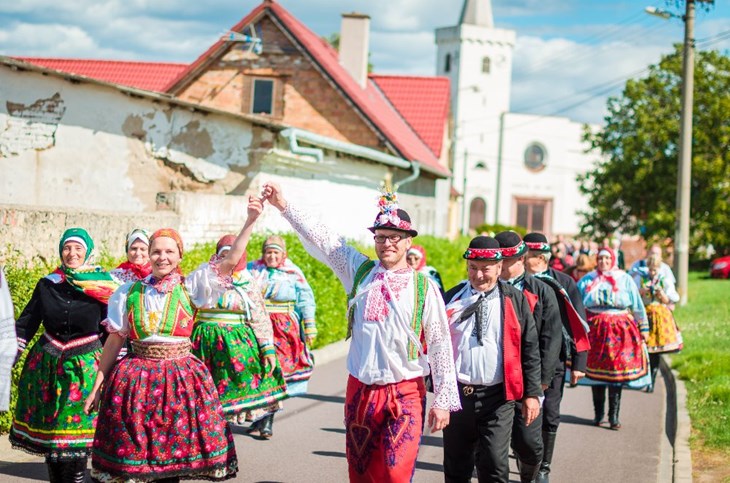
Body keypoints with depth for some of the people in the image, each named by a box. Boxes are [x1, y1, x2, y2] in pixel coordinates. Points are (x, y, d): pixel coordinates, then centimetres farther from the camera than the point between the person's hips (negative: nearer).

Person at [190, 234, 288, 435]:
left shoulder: (247, 281, 7)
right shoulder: (202, 276, 4)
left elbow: (260, 318, 4)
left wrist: (268, 348, -4)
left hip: (238, 342, 1)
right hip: (208, 341, -1)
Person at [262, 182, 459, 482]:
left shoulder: (425, 288, -4)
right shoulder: (360, 271, 5)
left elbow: (440, 346, -4)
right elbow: (322, 239, 5)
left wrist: (443, 401, -6)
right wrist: (284, 206, -3)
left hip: (404, 395, -4)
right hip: (359, 390, 4)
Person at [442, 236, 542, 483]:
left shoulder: (514, 301, 3)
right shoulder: (452, 299, 6)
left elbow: (530, 349, 3)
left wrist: (532, 394, -2)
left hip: (498, 397, -2)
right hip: (457, 394, 2)